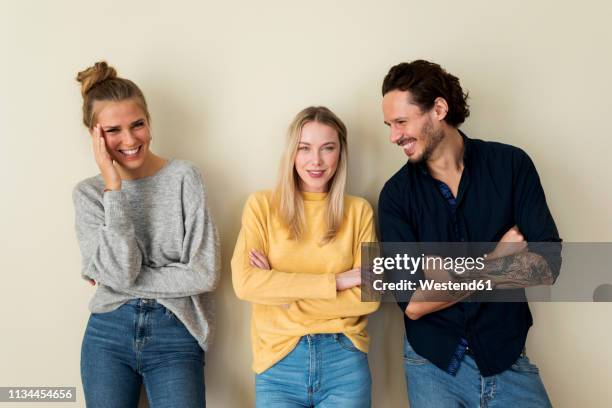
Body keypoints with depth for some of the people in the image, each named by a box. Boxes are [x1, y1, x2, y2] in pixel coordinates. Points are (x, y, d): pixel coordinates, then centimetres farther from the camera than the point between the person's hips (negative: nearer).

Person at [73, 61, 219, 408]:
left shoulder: (184, 177, -4)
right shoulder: (88, 193, 2)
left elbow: (205, 274, -11)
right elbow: (121, 272, -14)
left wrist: (127, 280, -8)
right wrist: (113, 187, -14)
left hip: (175, 336, -2)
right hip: (109, 333, 2)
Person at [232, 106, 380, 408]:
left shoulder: (358, 211, 3)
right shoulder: (262, 205, 0)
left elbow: (368, 298, -4)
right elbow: (244, 283, -12)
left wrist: (281, 291, -10)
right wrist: (333, 282, -13)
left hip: (344, 361, 1)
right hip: (278, 362, -1)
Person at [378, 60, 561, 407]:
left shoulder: (511, 165, -8)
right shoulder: (397, 194, -8)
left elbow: (547, 266, -14)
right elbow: (412, 303, -14)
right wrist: (497, 261, -13)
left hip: (507, 360, 0)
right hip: (432, 364, 0)